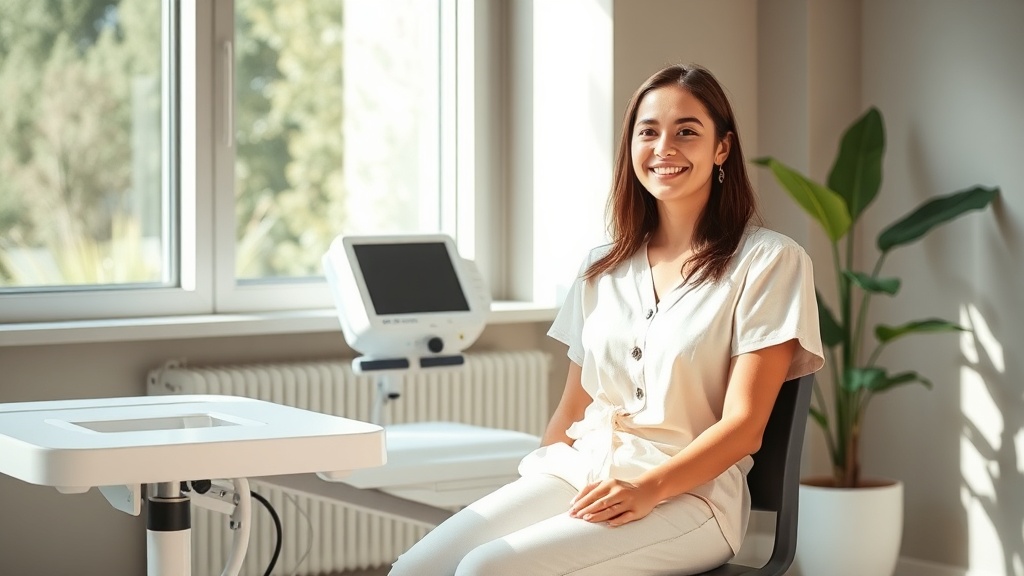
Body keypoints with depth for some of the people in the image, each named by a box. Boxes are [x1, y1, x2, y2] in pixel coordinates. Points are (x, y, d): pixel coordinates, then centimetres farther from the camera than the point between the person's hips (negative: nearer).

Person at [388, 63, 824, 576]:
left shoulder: (769, 261, -1)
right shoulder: (603, 268, 17)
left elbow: (743, 425, -7)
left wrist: (647, 490, -22)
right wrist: (529, 489, -2)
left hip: (686, 494, -5)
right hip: (578, 473, 5)